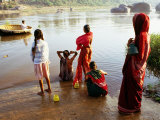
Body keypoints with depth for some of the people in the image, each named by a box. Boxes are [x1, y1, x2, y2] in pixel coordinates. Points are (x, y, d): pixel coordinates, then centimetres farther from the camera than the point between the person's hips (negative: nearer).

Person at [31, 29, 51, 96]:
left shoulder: (34, 44, -12)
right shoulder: (45, 43, -6)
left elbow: (32, 54, -4)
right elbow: (47, 52, 3)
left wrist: (33, 60, 14)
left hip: (37, 62, -3)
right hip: (45, 61, 3)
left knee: (40, 78, 10)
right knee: (46, 76, 19)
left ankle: (42, 92, 21)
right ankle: (49, 89, 30)